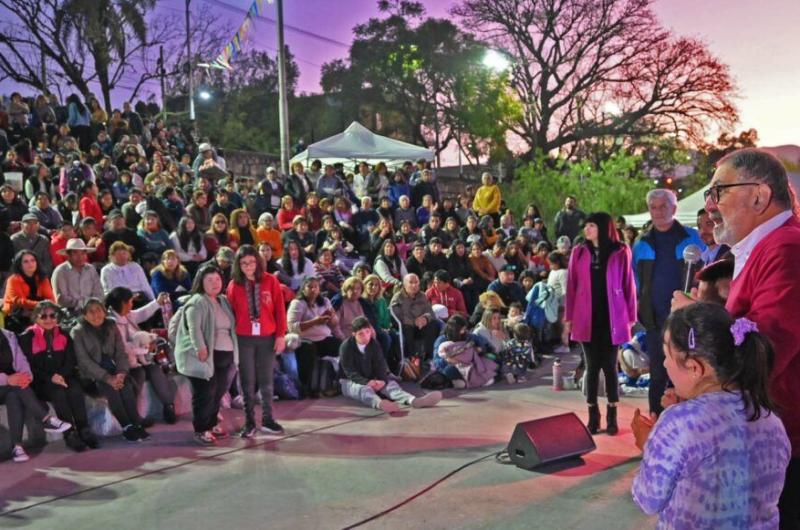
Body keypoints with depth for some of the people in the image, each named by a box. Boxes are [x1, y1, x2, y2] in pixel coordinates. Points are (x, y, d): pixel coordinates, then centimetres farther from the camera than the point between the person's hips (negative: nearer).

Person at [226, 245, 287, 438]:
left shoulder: (270, 281, -1)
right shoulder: (233, 285, -1)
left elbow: (279, 309, 0)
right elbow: (229, 314, 2)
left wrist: (281, 335, -4)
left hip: (267, 338, 0)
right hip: (243, 339, 0)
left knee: (266, 380, 9)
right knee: (248, 381, 6)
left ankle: (267, 420, 20)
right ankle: (249, 422, 16)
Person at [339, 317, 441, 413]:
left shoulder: (374, 344, -1)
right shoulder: (346, 347, -15)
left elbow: (379, 365, -7)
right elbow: (350, 371, -20)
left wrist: (382, 380, -29)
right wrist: (366, 382, -36)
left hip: (371, 380, 5)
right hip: (349, 381, -5)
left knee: (390, 384, -23)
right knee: (364, 389, -39)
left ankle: (413, 400, -53)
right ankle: (379, 403, -75)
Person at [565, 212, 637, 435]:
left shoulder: (621, 253, -2)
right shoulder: (579, 252, 4)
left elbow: (628, 285, -1)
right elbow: (571, 286, 5)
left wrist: (630, 317, -2)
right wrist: (569, 317, 2)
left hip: (612, 319, -2)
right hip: (587, 319, 2)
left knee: (610, 366, 5)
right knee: (592, 366, 7)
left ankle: (612, 416, 16)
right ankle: (593, 416, 15)